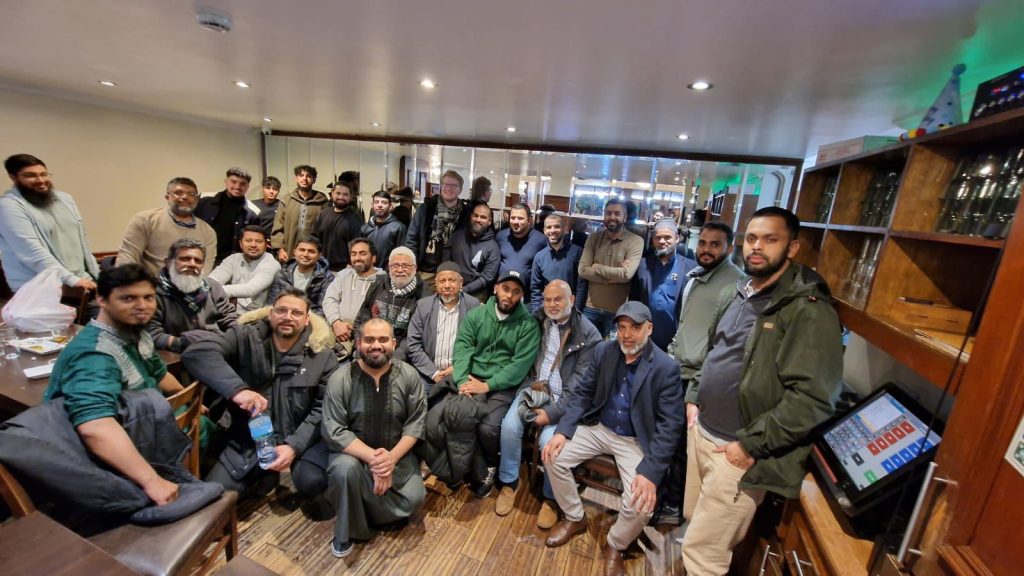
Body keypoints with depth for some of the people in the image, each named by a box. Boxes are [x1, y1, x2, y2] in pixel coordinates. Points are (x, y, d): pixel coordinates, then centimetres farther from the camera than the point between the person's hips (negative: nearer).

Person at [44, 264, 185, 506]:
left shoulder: (135, 332, -5)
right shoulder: (95, 354, -33)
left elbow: (158, 373, 14)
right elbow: (94, 426, -48)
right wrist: (151, 480, -52)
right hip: (113, 462, -8)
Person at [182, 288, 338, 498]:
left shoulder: (322, 355, -7)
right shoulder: (245, 337, -6)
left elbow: (322, 408, -6)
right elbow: (196, 353, -22)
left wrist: (294, 446, -18)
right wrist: (237, 389, -34)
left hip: (300, 437, -1)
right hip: (249, 437, 2)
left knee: (312, 482, -23)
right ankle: (266, 475, 19)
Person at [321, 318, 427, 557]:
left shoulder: (408, 375, -12)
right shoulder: (340, 379, -16)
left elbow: (416, 422, -8)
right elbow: (334, 432, -18)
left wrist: (392, 457, -23)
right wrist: (372, 457, -28)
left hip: (397, 453, 2)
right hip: (354, 451, -2)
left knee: (414, 499, -15)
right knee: (345, 468, -33)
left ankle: (363, 511, 13)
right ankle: (347, 531, -4)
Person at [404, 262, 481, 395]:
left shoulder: (474, 306, -2)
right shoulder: (423, 305, 3)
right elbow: (413, 344, 1)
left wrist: (459, 368, -10)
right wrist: (434, 373, -7)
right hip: (428, 374, 2)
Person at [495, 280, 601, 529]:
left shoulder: (588, 335, -9)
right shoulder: (537, 321, 3)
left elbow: (580, 383, -13)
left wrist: (552, 412, -19)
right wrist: (531, 389, -7)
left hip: (564, 397, -3)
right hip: (535, 388, 4)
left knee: (549, 440, -24)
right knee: (509, 425, -19)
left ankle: (551, 497, 5)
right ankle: (509, 482, 7)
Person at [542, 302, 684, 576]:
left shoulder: (666, 368, -17)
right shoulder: (604, 351, -5)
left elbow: (670, 425, -18)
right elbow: (583, 392, 0)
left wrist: (650, 472, -27)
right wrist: (562, 430, -12)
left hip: (636, 441, -3)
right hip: (598, 428, 4)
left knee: (641, 504, -22)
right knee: (554, 456, -10)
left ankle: (614, 546, 14)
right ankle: (574, 518, 18)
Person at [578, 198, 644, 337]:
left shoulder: (636, 241, -8)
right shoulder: (594, 238, 2)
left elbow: (626, 274, -21)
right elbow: (582, 270, -8)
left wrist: (596, 267, -10)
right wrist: (614, 276, -16)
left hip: (618, 311, -3)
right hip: (591, 308, 3)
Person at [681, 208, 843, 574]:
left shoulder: (808, 310, -17)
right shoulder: (736, 295, 8)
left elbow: (812, 399, -22)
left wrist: (751, 444, -20)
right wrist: (694, 396, 9)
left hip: (738, 450, -7)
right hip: (701, 431, 7)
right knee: (696, 523, 25)